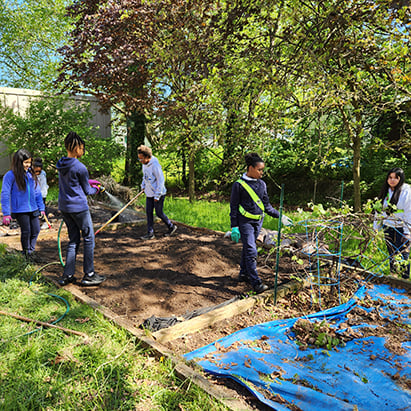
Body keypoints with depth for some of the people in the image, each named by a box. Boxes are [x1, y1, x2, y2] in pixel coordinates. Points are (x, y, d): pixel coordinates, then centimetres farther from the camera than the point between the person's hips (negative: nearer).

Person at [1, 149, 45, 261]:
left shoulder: (31, 174, 6)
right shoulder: (10, 175, -10)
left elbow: (37, 192, 11)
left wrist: (41, 208, 10)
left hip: (33, 209, 5)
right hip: (20, 210, -5)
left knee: (36, 230, 8)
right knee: (26, 232, 4)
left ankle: (31, 251, 26)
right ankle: (26, 253, 24)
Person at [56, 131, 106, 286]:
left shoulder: (61, 165, 8)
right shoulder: (80, 167, -15)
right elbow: (86, 191, -5)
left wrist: (89, 182, 19)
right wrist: (95, 189, 15)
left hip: (64, 207, 8)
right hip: (78, 207, -8)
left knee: (73, 240, 15)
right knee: (88, 239, 3)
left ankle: (67, 275, 16)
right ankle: (89, 275, 8)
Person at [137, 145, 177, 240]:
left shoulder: (155, 165, -23)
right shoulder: (145, 164, 4)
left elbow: (161, 181, -21)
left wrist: (157, 196, -19)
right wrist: (143, 186, 12)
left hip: (158, 194, -8)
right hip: (149, 194, 8)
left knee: (159, 213, 3)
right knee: (148, 212, 6)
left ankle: (171, 227, 24)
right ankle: (150, 233, 13)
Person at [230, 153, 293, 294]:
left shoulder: (262, 184, 8)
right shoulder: (239, 185, -9)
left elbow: (267, 205, 15)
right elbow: (234, 207, -6)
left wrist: (280, 216, 9)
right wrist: (234, 227, -9)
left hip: (258, 221, 6)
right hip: (245, 222, -5)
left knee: (248, 248, 15)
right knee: (251, 251, -10)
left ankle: (244, 274, 30)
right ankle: (255, 282, -7)